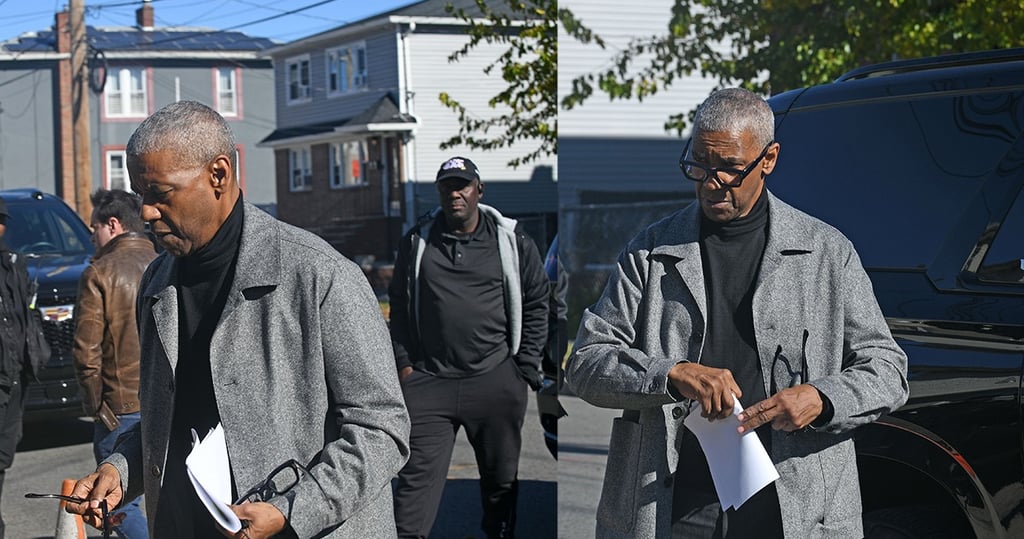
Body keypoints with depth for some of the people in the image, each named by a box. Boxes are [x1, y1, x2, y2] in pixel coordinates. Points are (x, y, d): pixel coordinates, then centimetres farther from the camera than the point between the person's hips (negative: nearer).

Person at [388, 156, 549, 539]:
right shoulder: (416, 241, 6)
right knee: (418, 475, -5)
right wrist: (403, 363, 7)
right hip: (428, 379, 0)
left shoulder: (512, 241, 2)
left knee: (501, 476, 12)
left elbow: (536, 304, 6)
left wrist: (525, 367, 1)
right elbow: (399, 306, 13)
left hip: (496, 380, 0)